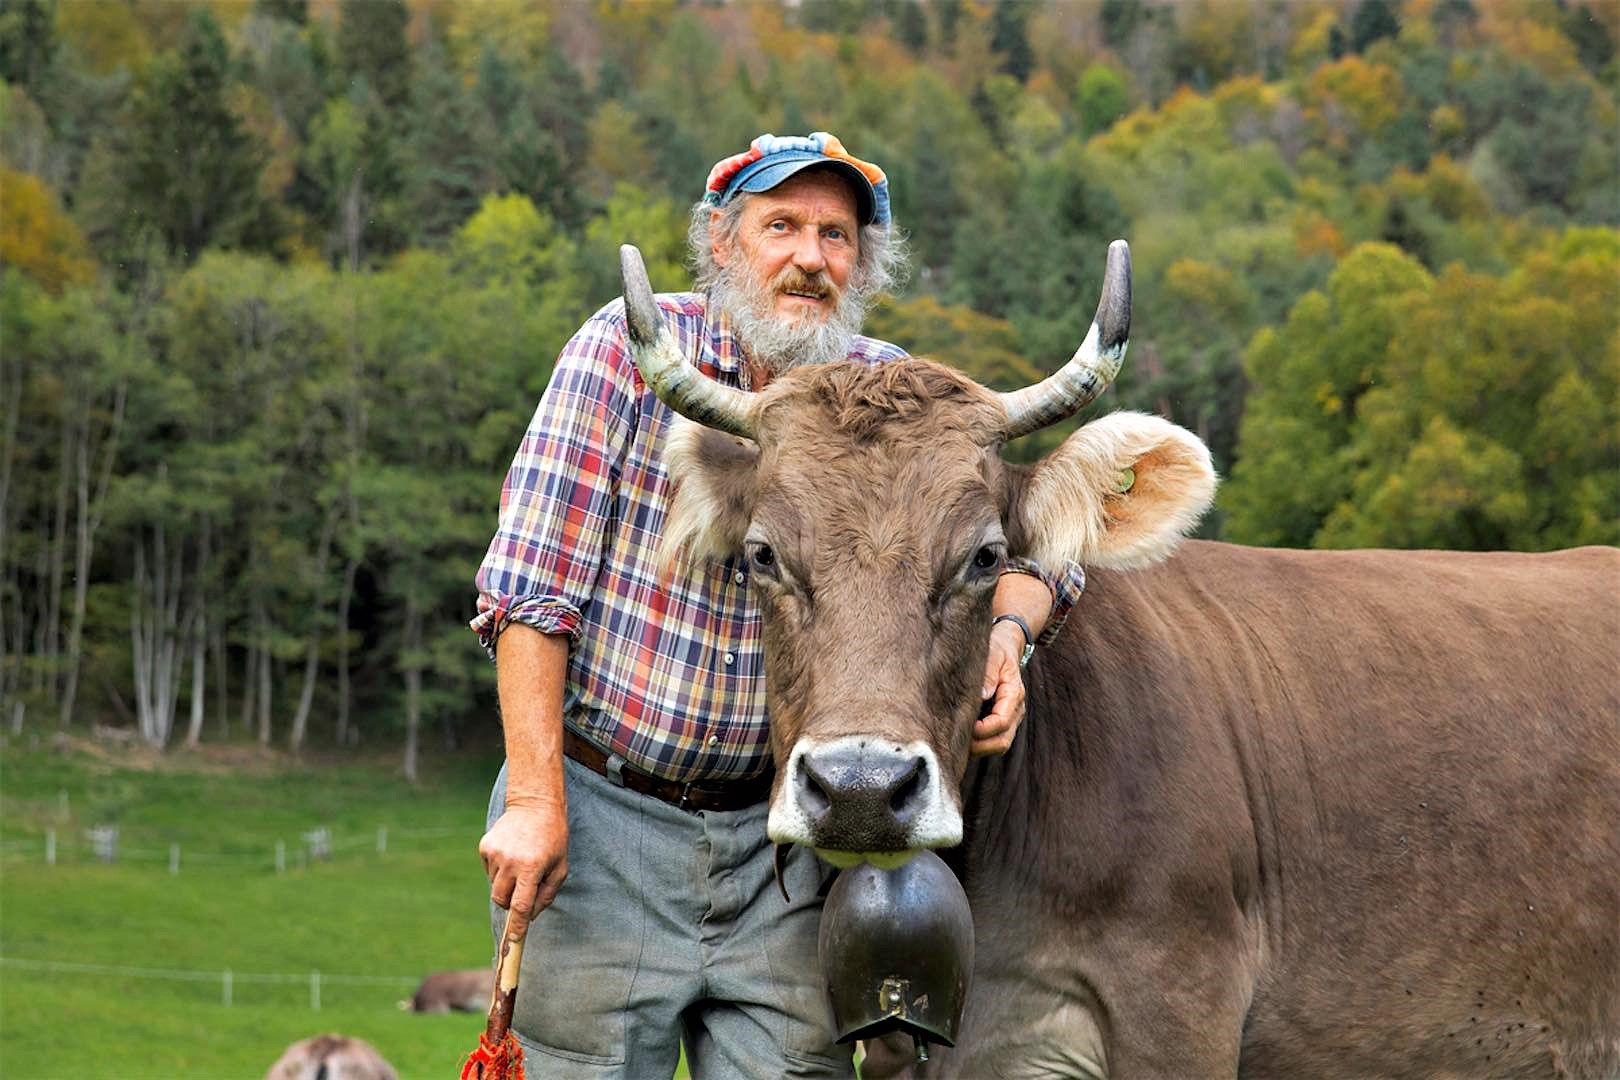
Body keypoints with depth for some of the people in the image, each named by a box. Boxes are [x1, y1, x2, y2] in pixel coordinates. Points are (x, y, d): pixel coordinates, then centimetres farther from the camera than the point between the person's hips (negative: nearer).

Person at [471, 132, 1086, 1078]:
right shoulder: (630, 351, -8)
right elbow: (531, 585, -10)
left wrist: (1008, 631, -17)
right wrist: (534, 800, -16)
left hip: (774, 839, 3)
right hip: (598, 815, -3)